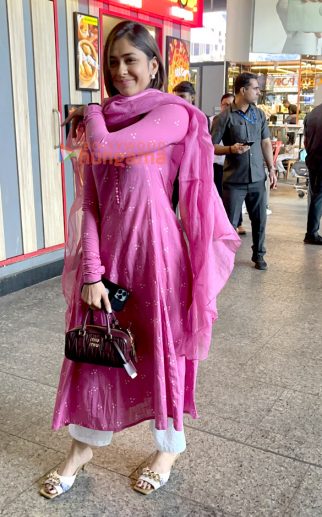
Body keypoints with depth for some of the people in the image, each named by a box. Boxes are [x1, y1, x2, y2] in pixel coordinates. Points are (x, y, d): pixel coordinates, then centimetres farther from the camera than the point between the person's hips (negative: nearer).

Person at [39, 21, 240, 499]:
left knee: (160, 348, 9)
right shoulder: (98, 123, 8)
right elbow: (89, 203, 0)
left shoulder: (173, 114, -8)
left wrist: (92, 113, -1)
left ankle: (169, 447, 33)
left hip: (155, 249, -4)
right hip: (107, 250, 5)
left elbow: (106, 146, -24)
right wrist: (92, 271, -9)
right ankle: (82, 446, 34)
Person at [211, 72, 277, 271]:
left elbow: (266, 142, 13)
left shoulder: (260, 114, 8)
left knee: (260, 219, 12)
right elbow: (211, 146, -7)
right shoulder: (225, 117, -8)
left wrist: (271, 169, 8)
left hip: (257, 178, 4)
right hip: (234, 180, -4)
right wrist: (231, 149, -23)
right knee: (230, 222, 3)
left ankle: (259, 254, 29)